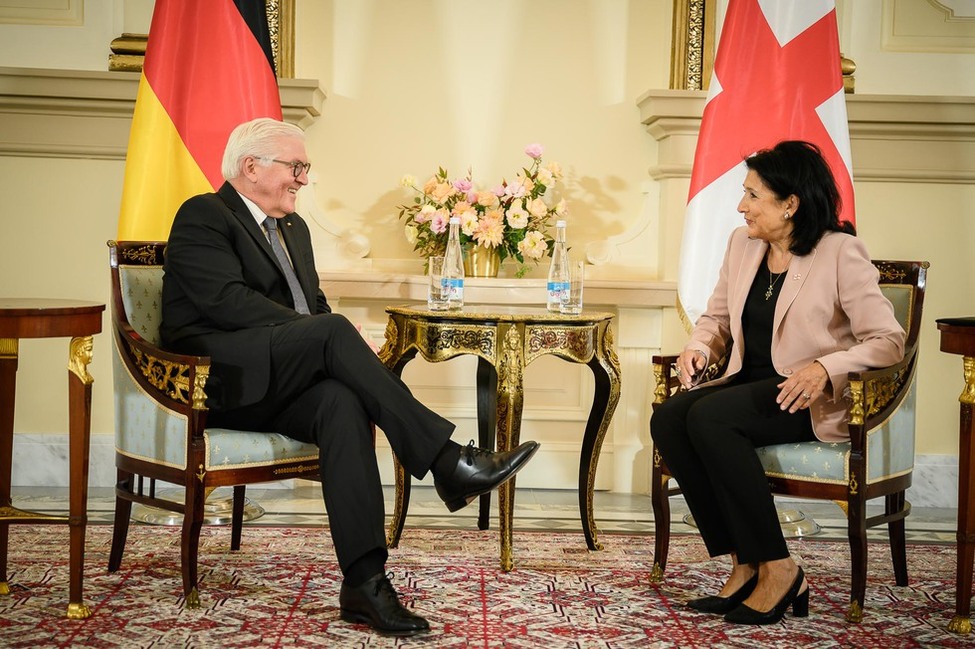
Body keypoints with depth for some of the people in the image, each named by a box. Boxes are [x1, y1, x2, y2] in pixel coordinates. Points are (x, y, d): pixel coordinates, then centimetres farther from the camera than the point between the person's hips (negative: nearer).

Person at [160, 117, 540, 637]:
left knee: (343, 402, -30)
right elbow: (227, 300, -16)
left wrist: (338, 352, -5)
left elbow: (315, 305, 21)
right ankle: (447, 461, -35)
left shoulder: (293, 227, 26)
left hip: (283, 384, 6)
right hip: (219, 379, -6)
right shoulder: (202, 216, -1)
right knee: (333, 330, -31)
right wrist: (328, 340, -21)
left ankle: (364, 581, -38)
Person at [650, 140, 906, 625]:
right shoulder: (742, 244, 10)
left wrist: (825, 368, -29)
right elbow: (716, 316, 21)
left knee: (709, 417, -32)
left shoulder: (841, 253, -9)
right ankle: (743, 566, -17)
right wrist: (699, 347, -2)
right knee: (667, 418, -22)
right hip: (749, 385, 7)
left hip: (814, 401, -7)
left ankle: (777, 569, -21)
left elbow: (889, 341, -13)